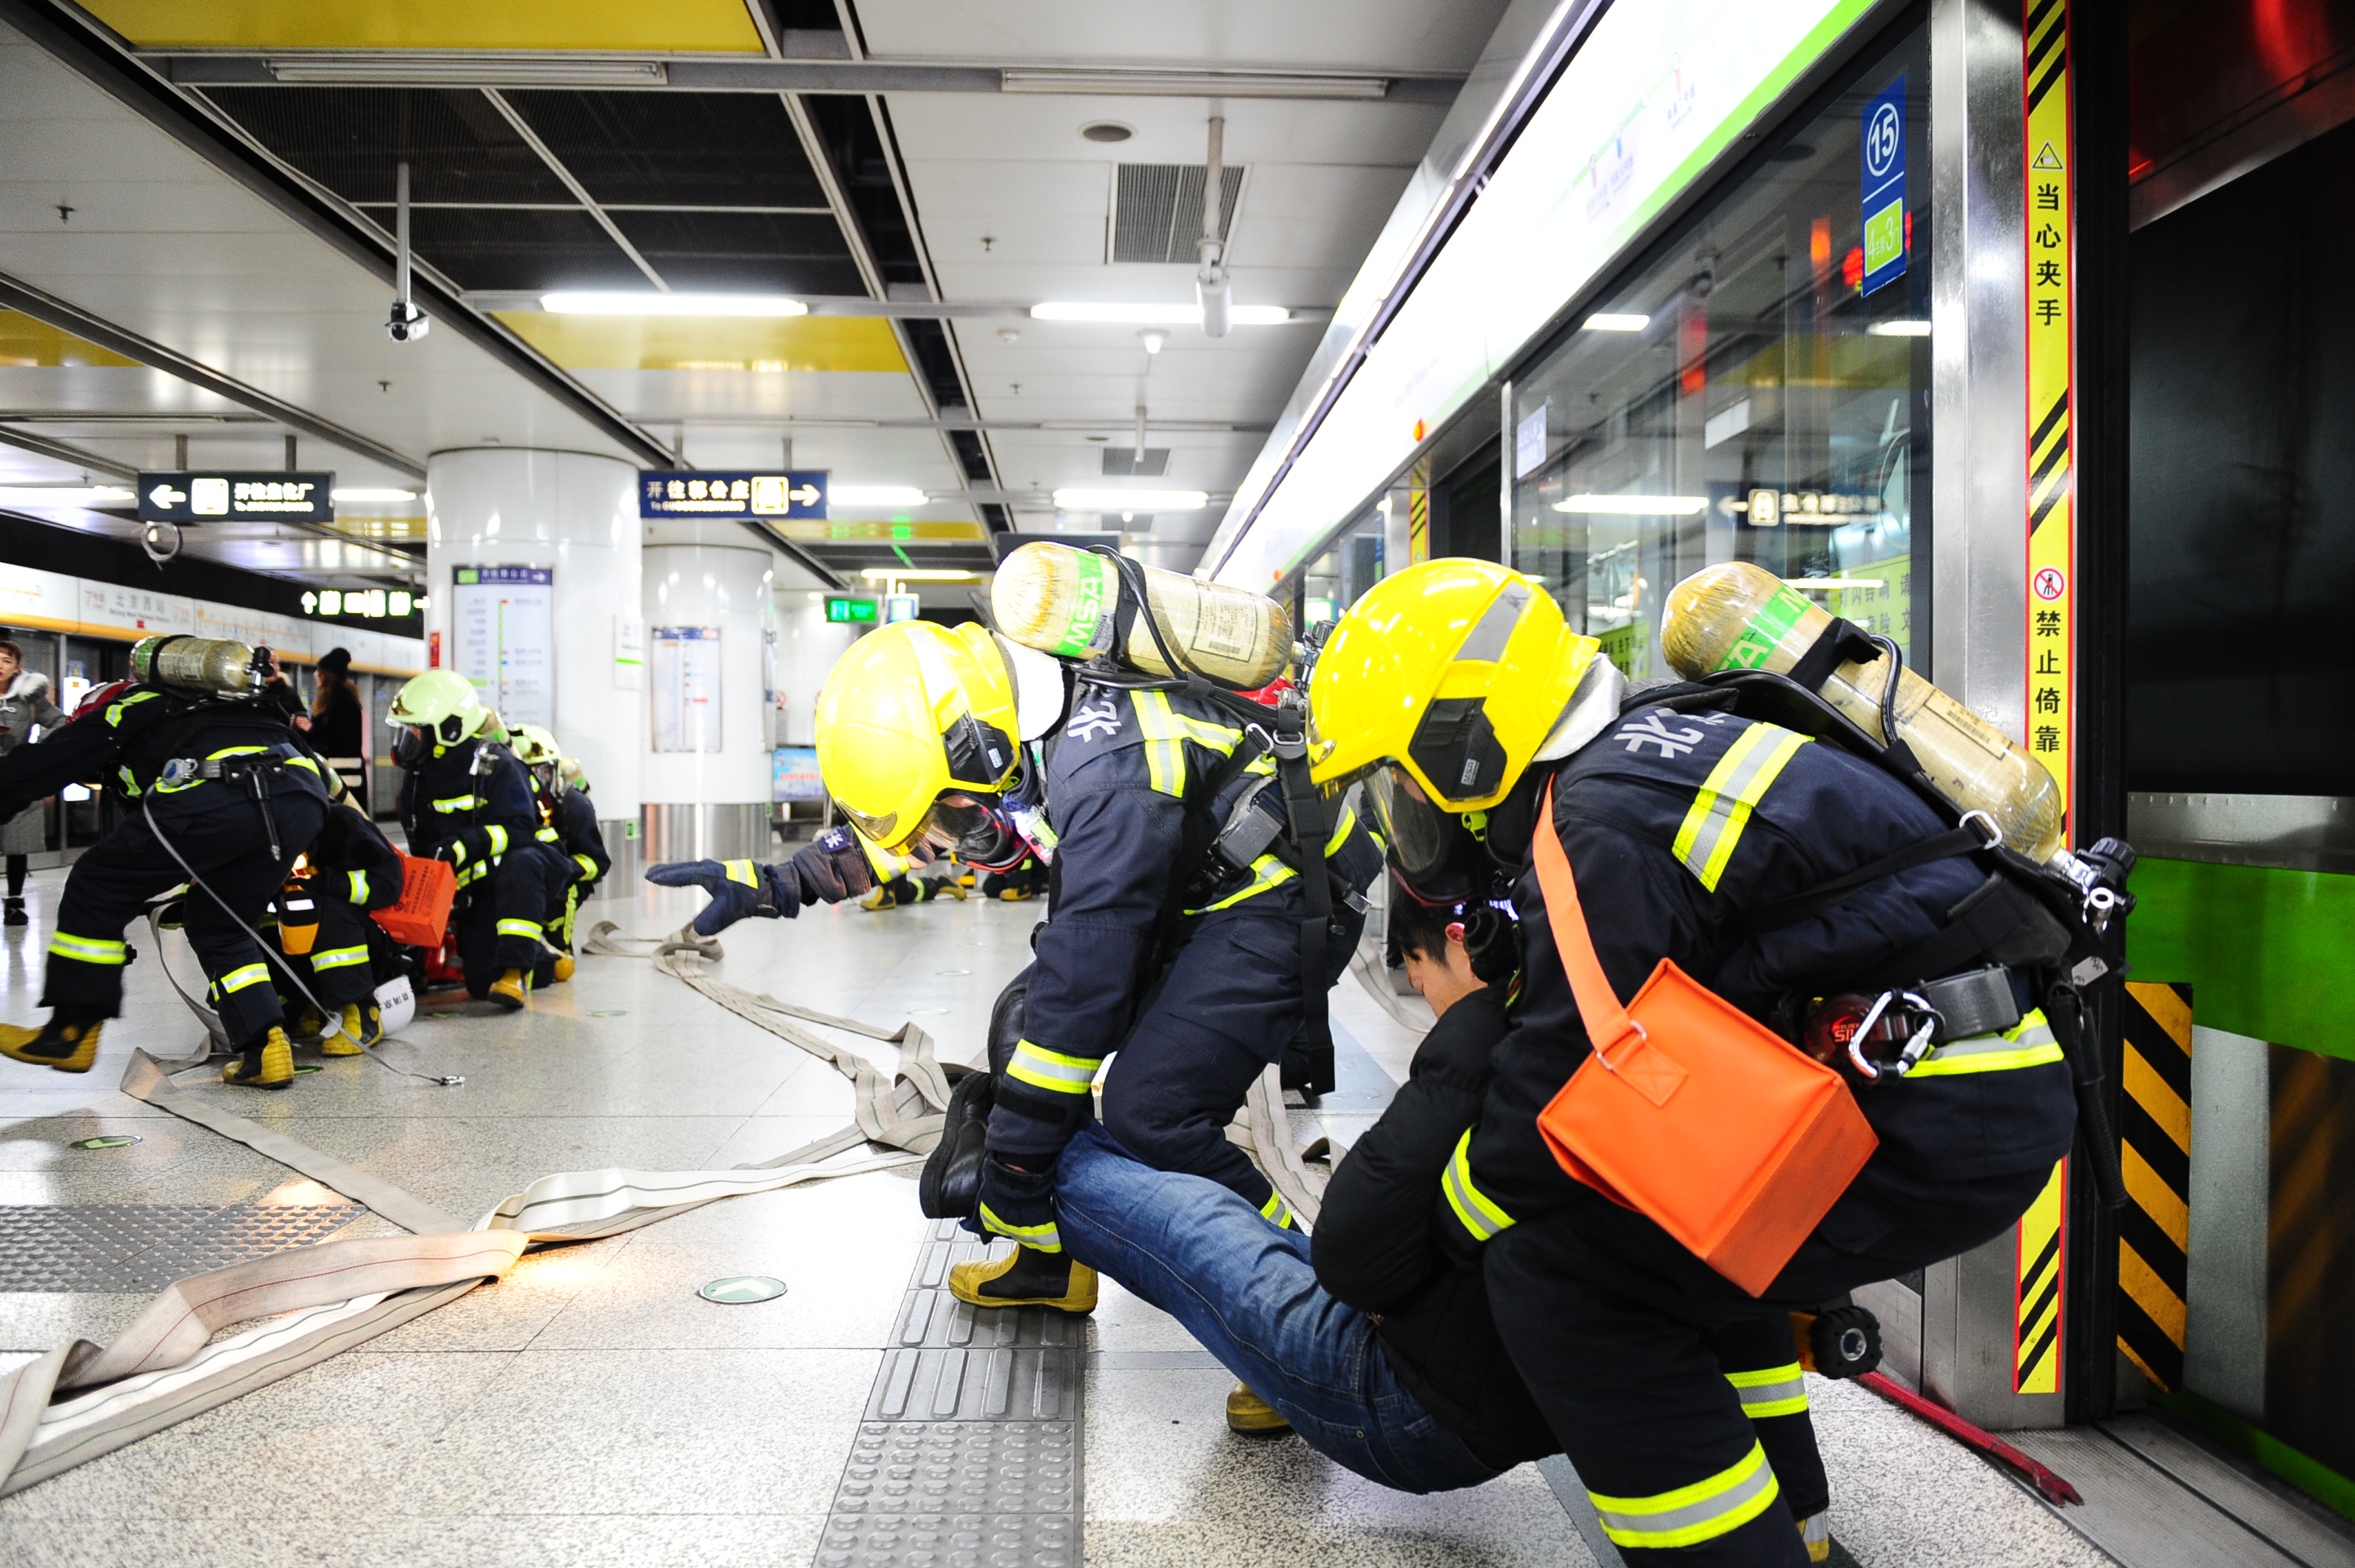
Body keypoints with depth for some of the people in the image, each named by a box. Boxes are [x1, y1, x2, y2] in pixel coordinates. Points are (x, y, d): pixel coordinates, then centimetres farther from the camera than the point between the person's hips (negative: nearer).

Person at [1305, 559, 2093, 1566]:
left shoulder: (1593, 829, -15)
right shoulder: (1647, 753, 14)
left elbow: (1555, 1098, -12)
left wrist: (1432, 1253, 2)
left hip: (1937, 1123, -10)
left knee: (1553, 1266, -14)